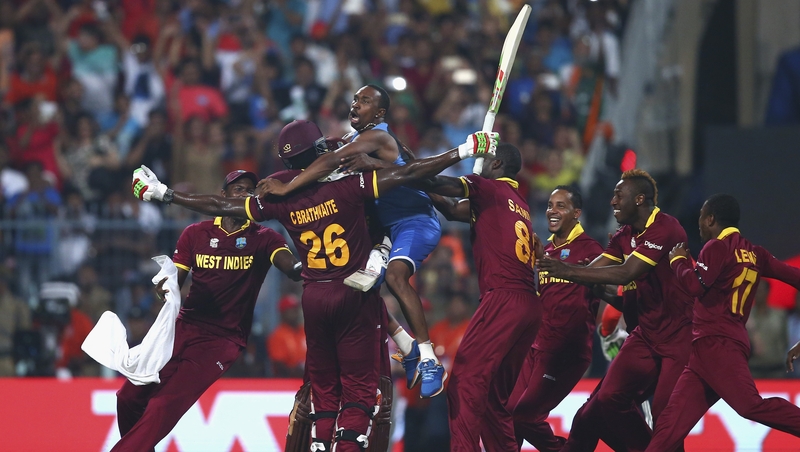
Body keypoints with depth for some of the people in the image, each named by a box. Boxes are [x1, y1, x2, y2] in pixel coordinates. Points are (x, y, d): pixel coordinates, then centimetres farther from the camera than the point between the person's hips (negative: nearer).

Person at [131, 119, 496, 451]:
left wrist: (165, 194, 16)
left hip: (314, 298, 4)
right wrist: (465, 152, -10)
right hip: (356, 296, -4)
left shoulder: (284, 200, -2)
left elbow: (221, 206, 5)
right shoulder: (345, 186, -12)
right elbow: (406, 175, -14)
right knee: (359, 384, -1)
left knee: (323, 386, 13)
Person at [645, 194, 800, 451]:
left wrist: (678, 260, 2)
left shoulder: (718, 247, -5)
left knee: (751, 405, -24)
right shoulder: (754, 254, 18)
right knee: (670, 424, 1)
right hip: (709, 349, 9)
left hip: (716, 344, -9)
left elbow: (694, 285, -16)